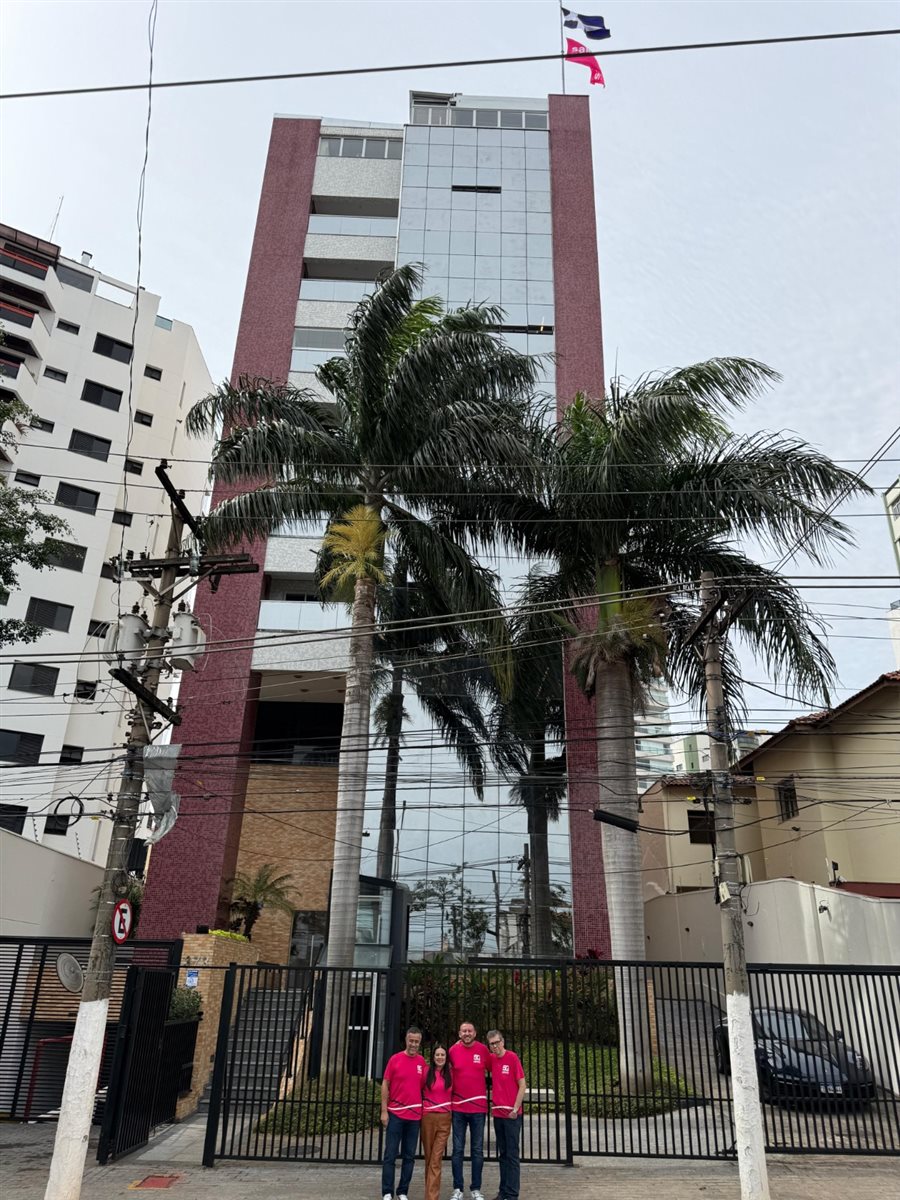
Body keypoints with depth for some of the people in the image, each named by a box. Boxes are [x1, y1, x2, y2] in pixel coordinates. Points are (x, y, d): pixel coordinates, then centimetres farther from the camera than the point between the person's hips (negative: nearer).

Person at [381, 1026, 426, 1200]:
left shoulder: (422, 1062, 2)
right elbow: (385, 1085, -2)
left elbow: (424, 1086, 11)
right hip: (395, 1114, -3)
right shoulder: (395, 1059, -6)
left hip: (415, 1115, 3)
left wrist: (424, 1111, 5)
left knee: (409, 1156, 8)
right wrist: (384, 1111, -6)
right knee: (390, 1155, 1)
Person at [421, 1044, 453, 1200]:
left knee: (436, 1158, -5)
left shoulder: (450, 1074, 4)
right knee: (429, 1157, 8)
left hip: (445, 1118, 1)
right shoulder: (427, 1072, -2)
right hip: (428, 1117, 0)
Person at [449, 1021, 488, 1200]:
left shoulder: (483, 1050, -5)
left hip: (479, 1107, 0)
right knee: (458, 1149, 5)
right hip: (458, 1108, 0)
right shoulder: (453, 1050, -4)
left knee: (477, 1150, 7)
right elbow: (448, 1070, 13)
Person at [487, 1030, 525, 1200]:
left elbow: (522, 1085, -11)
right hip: (497, 1113, 6)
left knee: (512, 1154, -1)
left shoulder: (512, 1057, -11)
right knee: (502, 1154, 13)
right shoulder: (491, 1059, 4)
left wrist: (515, 1109, -14)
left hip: (512, 1114, -6)